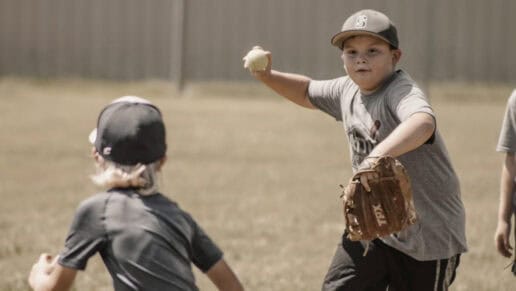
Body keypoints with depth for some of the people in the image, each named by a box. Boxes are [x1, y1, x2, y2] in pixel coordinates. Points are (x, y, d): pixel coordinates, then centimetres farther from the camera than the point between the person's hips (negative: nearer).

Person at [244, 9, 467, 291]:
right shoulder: (347, 91, 2)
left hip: (428, 234, -7)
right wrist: (267, 76, 6)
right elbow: (308, 92, 24)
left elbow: (423, 123, -48)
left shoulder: (401, 92, -23)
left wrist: (378, 155, -64)